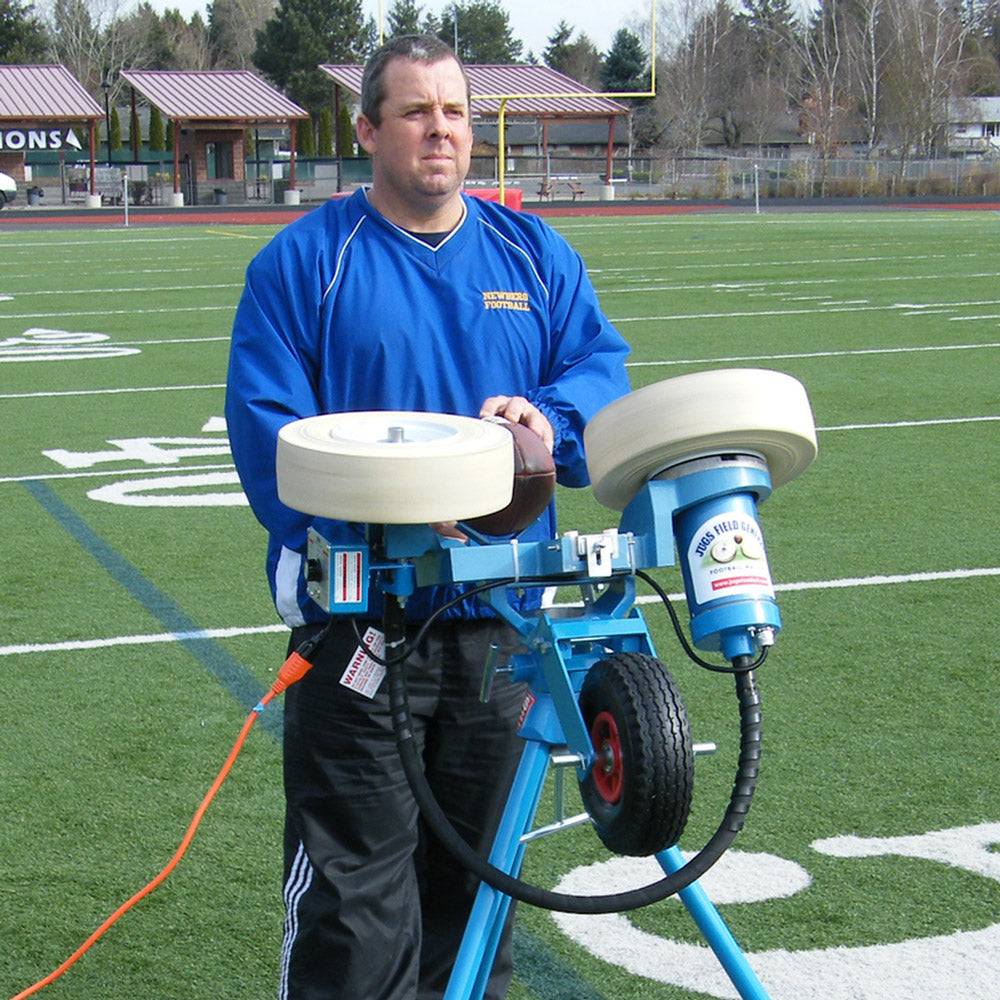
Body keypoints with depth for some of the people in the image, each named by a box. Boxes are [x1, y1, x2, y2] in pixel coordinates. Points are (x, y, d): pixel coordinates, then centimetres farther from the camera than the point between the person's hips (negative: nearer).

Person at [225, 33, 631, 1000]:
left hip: (501, 613, 4)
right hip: (356, 618, -4)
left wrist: (551, 418, -17)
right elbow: (263, 421, -9)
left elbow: (603, 364, 7)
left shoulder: (532, 253, 11)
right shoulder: (304, 260, -2)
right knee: (354, 886, -2)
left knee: (478, 859, 17)